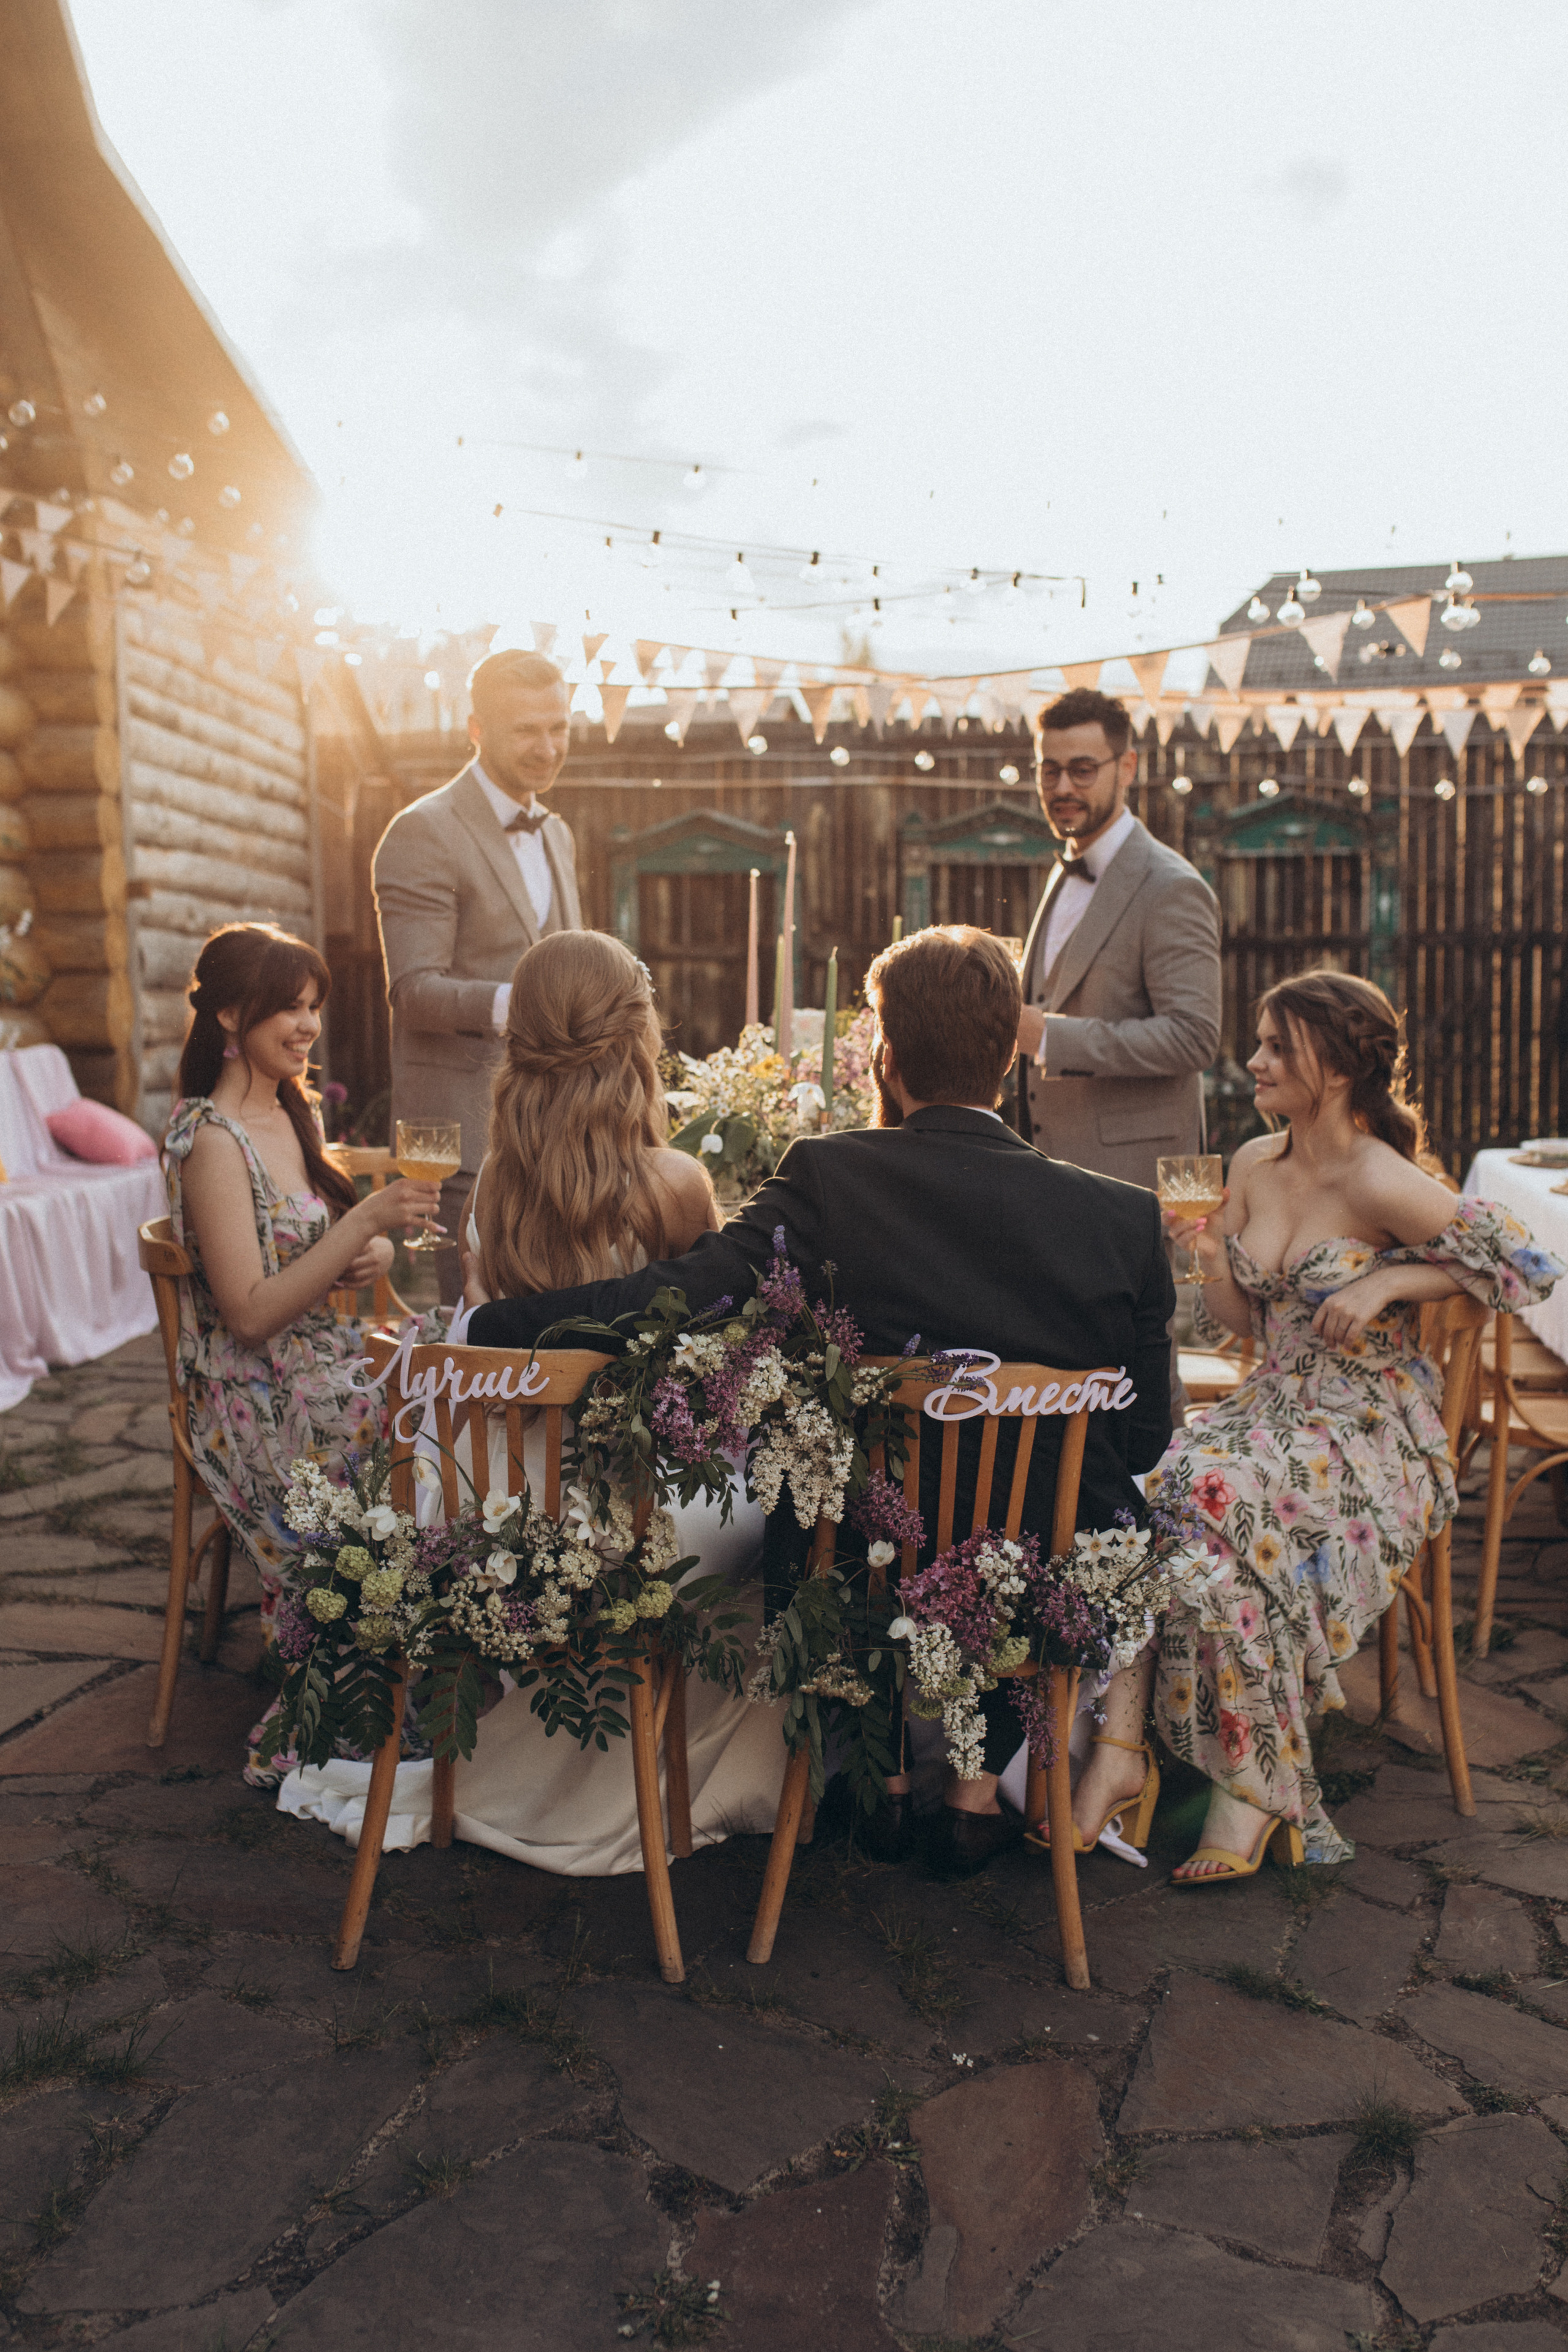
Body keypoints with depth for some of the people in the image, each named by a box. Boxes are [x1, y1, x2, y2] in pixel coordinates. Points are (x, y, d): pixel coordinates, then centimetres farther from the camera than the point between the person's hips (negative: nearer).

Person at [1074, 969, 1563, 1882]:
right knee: (1142, 1490, -22)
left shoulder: (1380, 1182, -13)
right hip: (1274, 1405, 6)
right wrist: (1210, 1250, -6)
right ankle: (1118, 1746, -22)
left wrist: (1387, 1281, -16)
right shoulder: (1254, 1164, 8)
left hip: (1374, 1432, -6)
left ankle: (1257, 1786, -17)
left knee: (1214, 1495, -31)